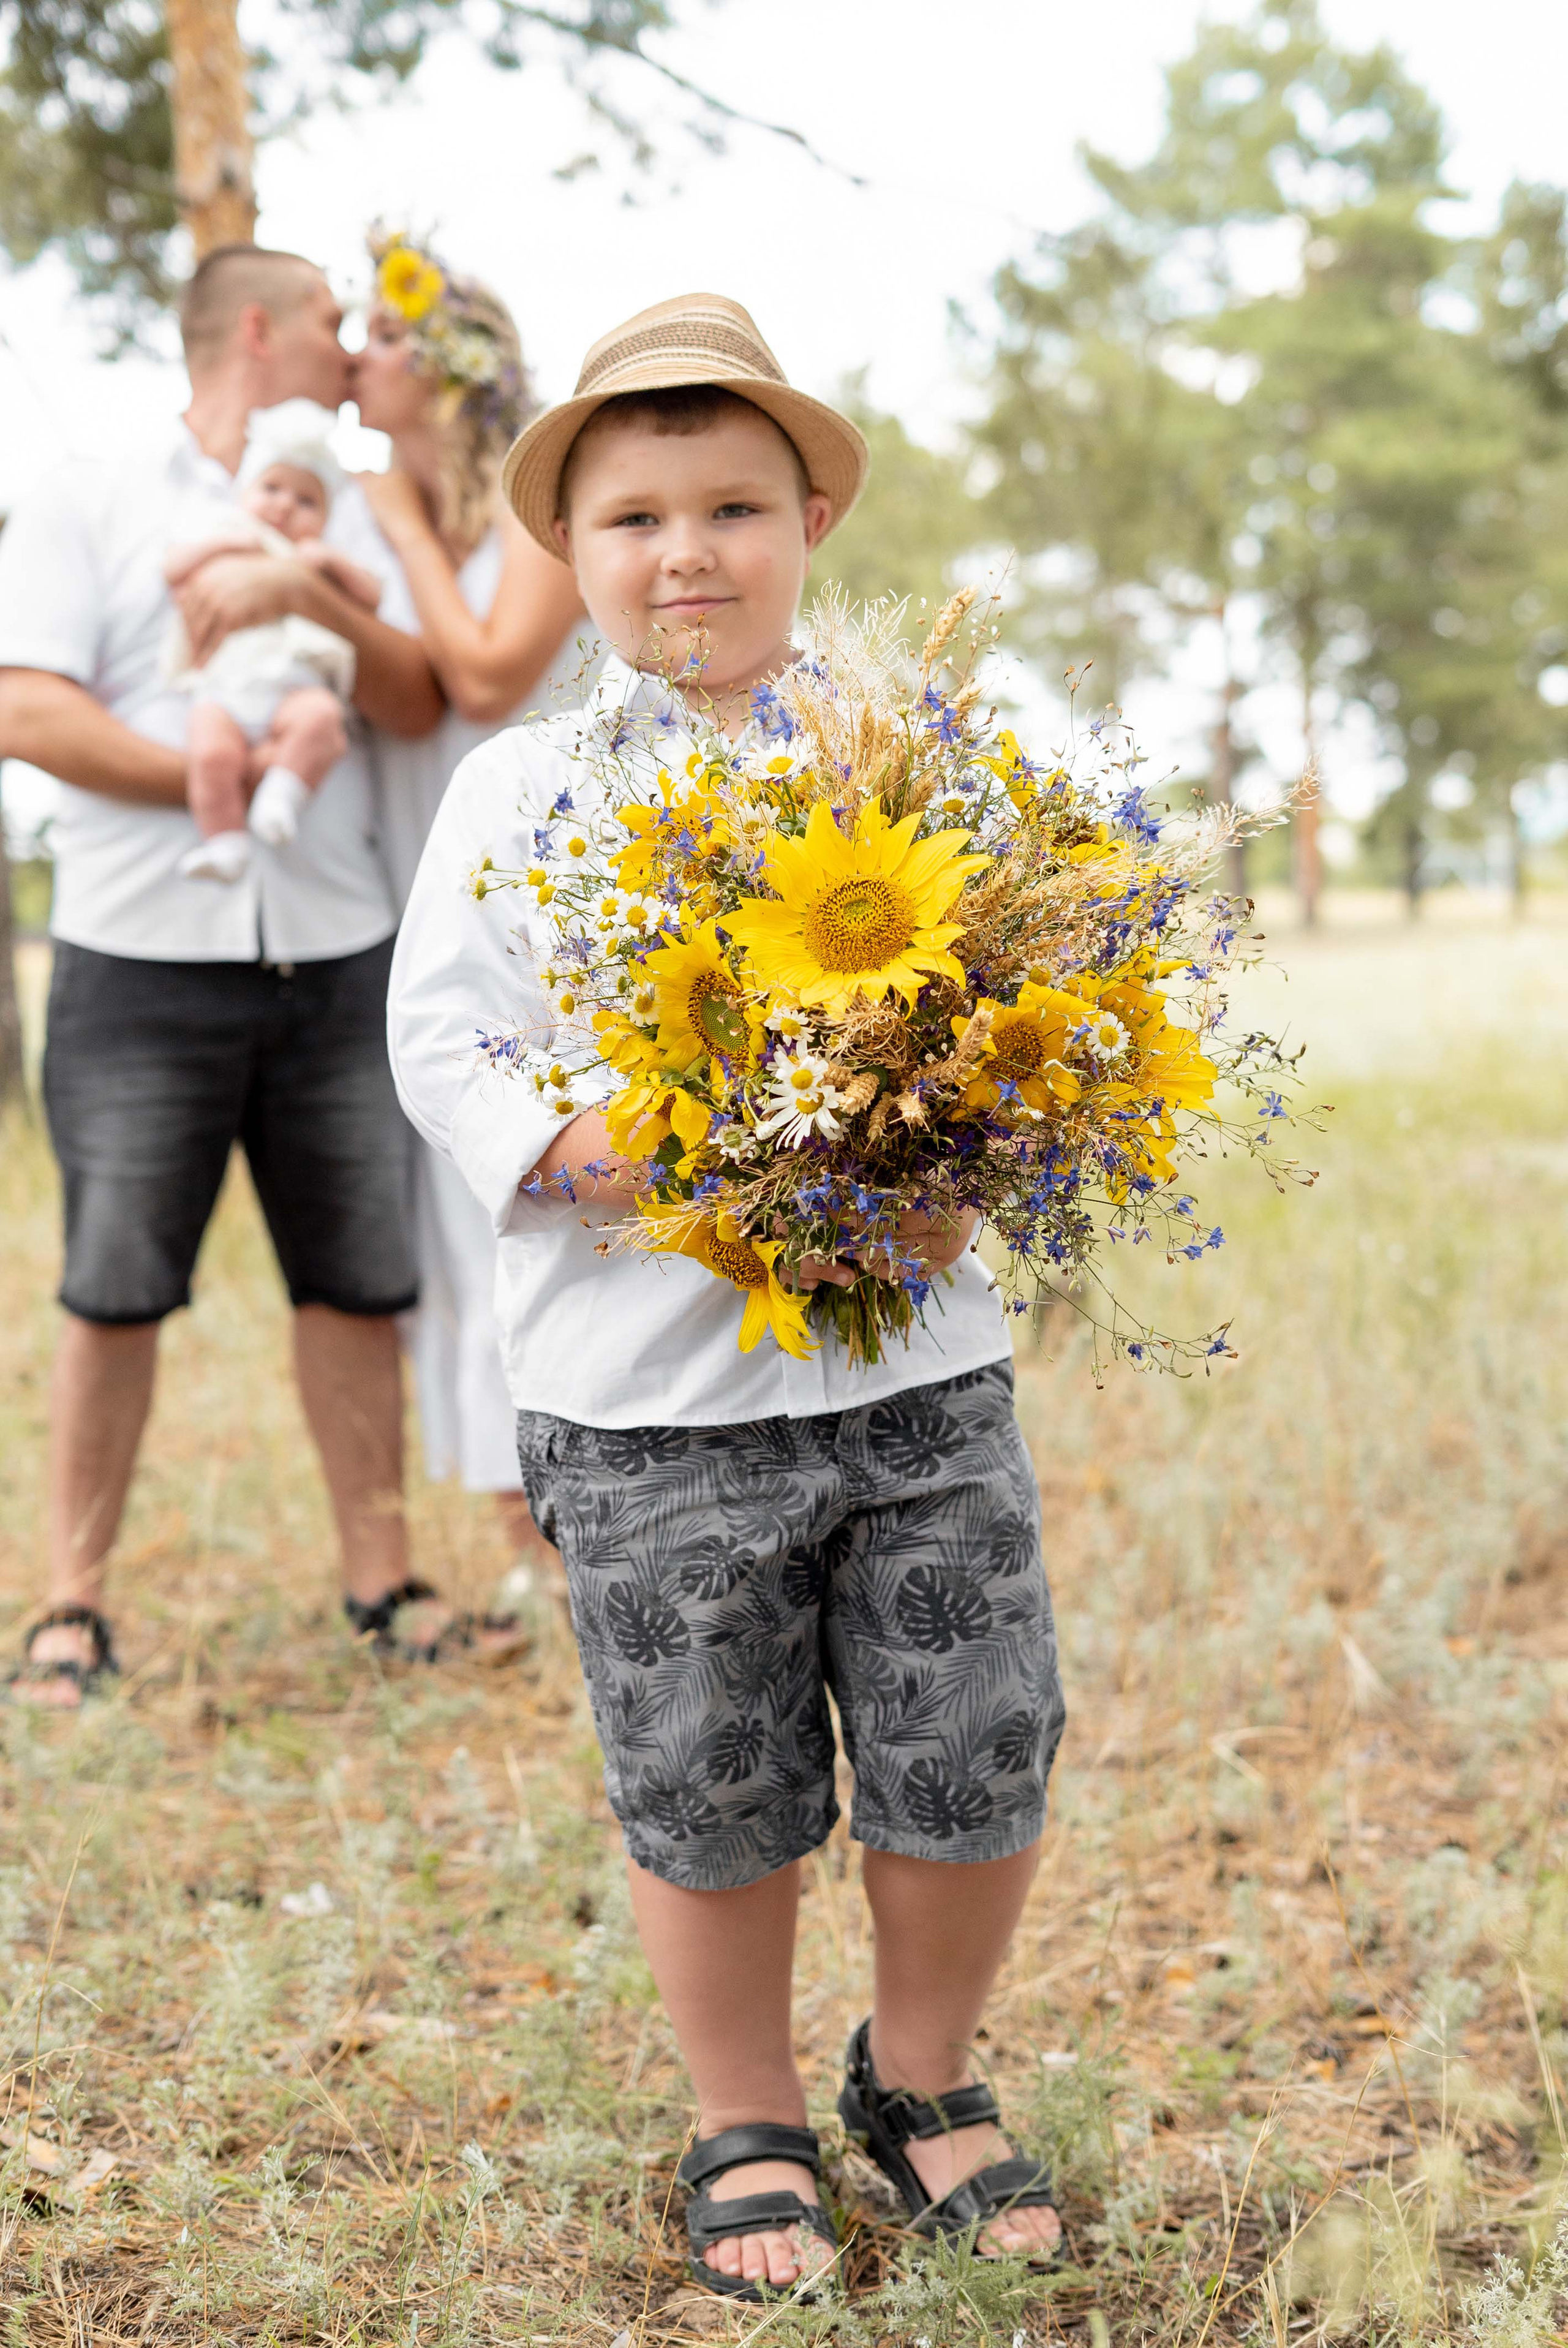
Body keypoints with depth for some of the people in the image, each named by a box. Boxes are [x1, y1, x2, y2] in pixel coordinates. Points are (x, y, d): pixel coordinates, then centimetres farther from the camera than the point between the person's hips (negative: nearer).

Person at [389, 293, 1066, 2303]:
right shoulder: (524, 785, 2)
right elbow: (442, 1031, -3)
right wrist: (594, 1161, -20)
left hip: (918, 1359, 2)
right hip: (647, 1395, -1)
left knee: (978, 1764, 8)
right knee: (710, 1800, 9)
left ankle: (922, 2076, 35)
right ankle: (746, 2125, 34)